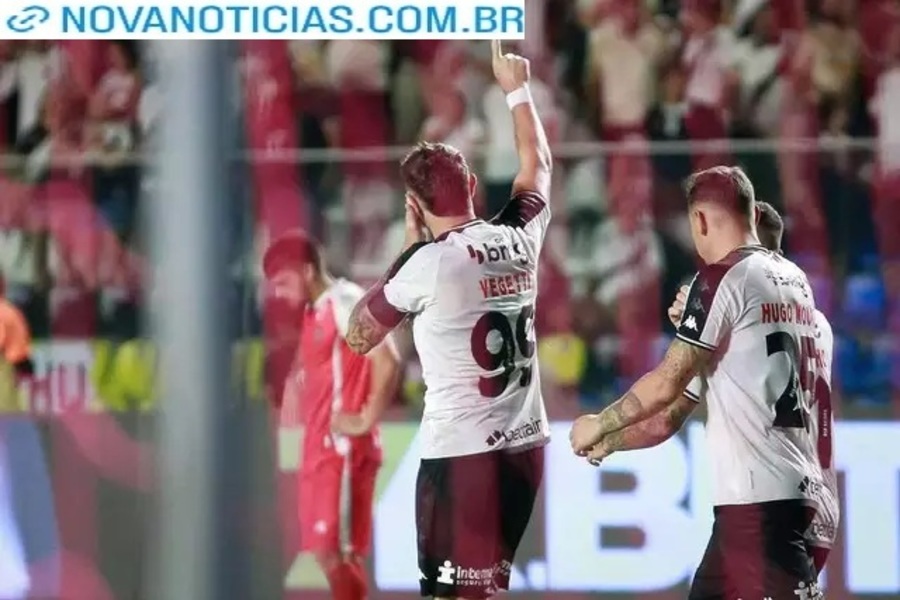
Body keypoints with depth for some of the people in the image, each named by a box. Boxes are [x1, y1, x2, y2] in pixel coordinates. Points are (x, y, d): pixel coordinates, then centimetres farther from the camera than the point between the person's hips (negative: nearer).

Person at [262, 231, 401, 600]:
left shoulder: (345, 302, -13)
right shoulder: (316, 312, 16)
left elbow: (387, 362, -23)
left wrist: (367, 420, -18)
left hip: (342, 449, -10)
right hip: (321, 448, 10)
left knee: (333, 550, -11)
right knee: (335, 552, 9)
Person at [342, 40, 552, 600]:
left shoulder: (428, 263, -13)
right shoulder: (520, 237, 4)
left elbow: (359, 337, 3)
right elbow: (537, 163, 26)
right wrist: (518, 90, 38)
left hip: (462, 451, -7)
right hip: (524, 445, 7)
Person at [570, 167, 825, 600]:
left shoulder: (724, 278, -9)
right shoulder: (795, 279, 14)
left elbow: (667, 385, -9)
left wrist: (600, 425, 4)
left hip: (758, 495, -9)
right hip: (800, 485, 9)